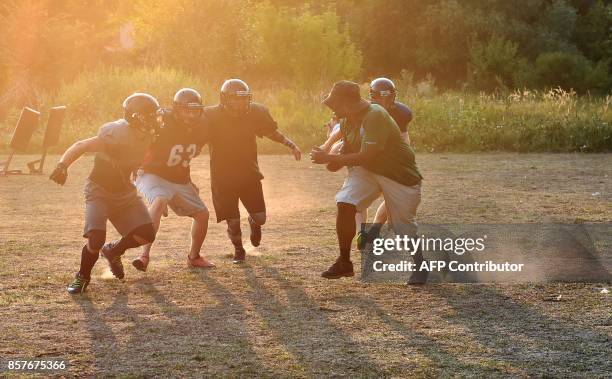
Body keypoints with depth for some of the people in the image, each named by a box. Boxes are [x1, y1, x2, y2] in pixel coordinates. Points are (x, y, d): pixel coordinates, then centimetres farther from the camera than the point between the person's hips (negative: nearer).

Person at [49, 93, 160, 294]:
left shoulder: (145, 137, -6)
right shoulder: (115, 136, -29)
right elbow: (81, 146, -29)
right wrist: (62, 166, -43)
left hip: (124, 191, 6)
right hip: (99, 190, -6)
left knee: (146, 234, -7)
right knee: (96, 238, -24)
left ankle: (113, 250, 23)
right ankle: (82, 277, 4)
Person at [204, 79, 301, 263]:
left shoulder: (255, 113, -7)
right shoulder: (211, 116, -16)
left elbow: (271, 131, 8)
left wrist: (290, 145, 0)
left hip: (249, 174, 2)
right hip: (223, 177, -2)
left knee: (260, 218, -2)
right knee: (233, 221, 0)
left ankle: (254, 223, 37)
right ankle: (238, 250, 31)